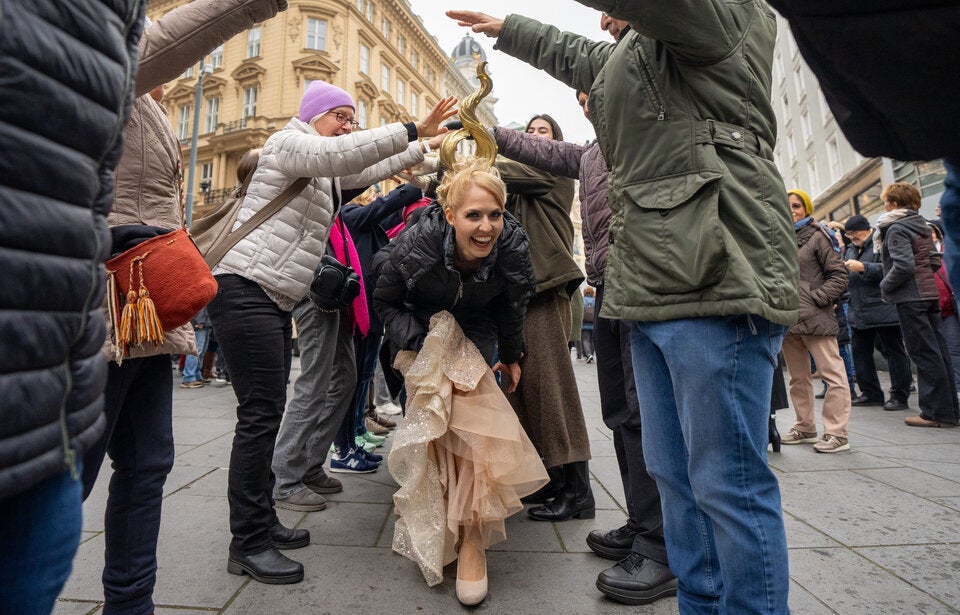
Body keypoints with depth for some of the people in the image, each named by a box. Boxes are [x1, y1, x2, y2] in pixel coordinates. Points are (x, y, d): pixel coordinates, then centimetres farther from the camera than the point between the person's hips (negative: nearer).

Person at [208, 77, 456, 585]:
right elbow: (342, 153, -22)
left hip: (276, 300, 10)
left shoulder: (327, 171, 23)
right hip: (246, 290, -10)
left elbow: (372, 169, 25)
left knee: (268, 413, 11)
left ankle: (262, 522, 22)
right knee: (261, 414, -11)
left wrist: (429, 144, 22)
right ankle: (248, 544, -1)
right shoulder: (288, 143, -4)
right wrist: (413, 130, -22)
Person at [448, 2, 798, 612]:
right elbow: (575, 55, 50)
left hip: (717, 283, -9)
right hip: (655, 291, 10)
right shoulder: (634, 51, 32)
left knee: (729, 483, -5)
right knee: (674, 472, 12)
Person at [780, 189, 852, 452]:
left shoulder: (817, 237, 1)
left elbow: (839, 276, -3)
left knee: (832, 374, -5)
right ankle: (805, 427, 23)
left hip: (815, 317, -6)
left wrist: (816, 298, -12)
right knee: (798, 377, 13)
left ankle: (837, 433, 0)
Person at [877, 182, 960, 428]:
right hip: (930, 293, 9)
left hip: (910, 297, -9)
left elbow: (903, 265, -21)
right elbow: (934, 259, 19)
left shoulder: (896, 229, -12)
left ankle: (936, 412, 1)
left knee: (924, 354, -5)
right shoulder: (922, 225, 16)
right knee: (938, 351, 11)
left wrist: (885, 286, -8)